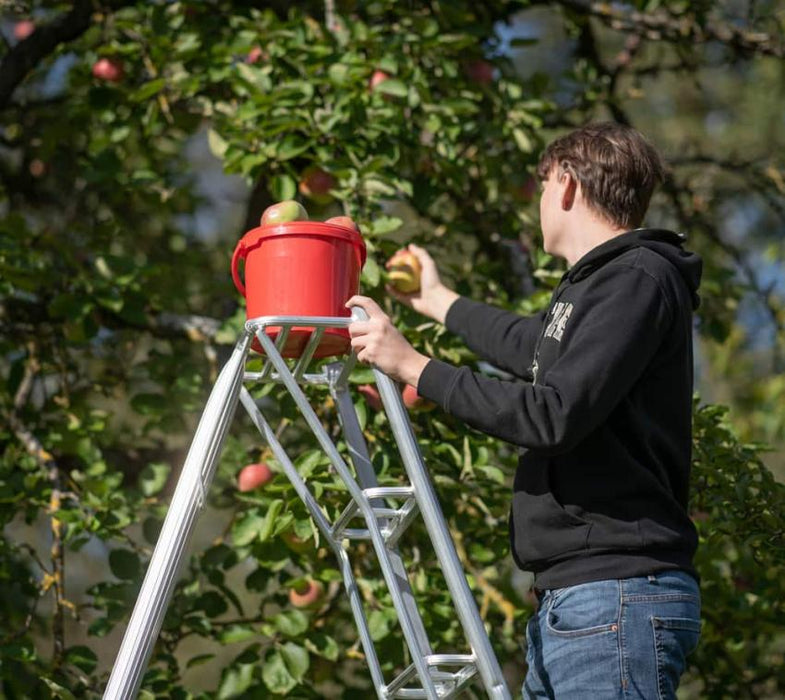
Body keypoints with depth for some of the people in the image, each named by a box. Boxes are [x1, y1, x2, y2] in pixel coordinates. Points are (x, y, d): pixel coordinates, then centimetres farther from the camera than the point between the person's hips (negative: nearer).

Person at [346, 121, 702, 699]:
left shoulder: (638, 280, -10)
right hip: (567, 600, 10)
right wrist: (437, 301, 55)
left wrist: (413, 366, -11)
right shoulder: (596, 283, 20)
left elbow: (552, 416, -19)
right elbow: (536, 348, 41)